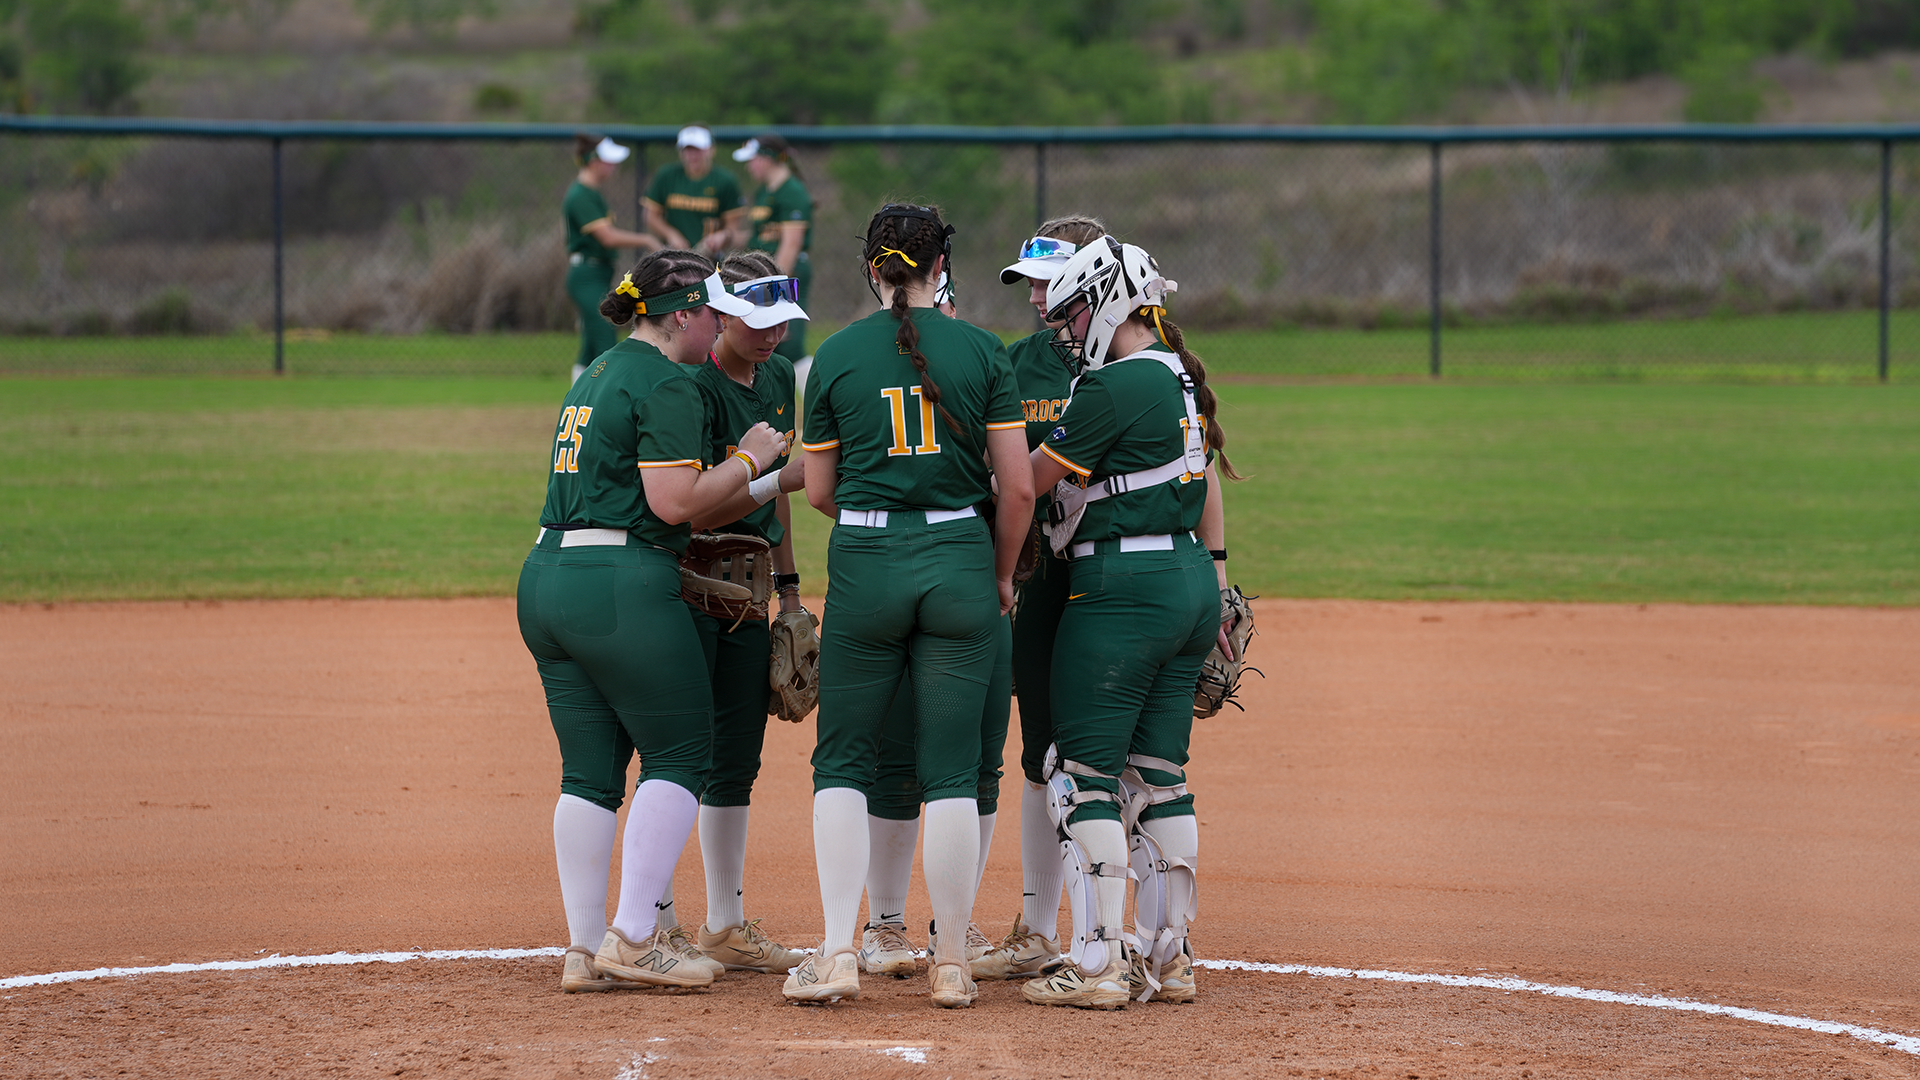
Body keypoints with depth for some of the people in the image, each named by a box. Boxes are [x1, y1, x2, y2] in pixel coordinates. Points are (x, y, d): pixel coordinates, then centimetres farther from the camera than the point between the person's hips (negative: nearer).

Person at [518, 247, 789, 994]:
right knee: (679, 755, -1)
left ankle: (586, 951, 7)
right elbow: (673, 504, -15)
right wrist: (748, 460, 0)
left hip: (547, 576, 9)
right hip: (623, 588, -9)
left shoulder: (596, 378, 22)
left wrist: (771, 481, 23)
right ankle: (633, 937, -7)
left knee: (589, 769, 9)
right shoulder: (667, 385, -8)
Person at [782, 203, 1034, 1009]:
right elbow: (1018, 487, -2)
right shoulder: (982, 351, -1)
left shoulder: (836, 356, 1)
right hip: (959, 561, 0)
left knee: (842, 761, 9)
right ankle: (951, 964, 7)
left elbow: (819, 492, 6)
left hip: (864, 564, 0)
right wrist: (1002, 575, 12)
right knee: (952, 768, 5)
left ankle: (838, 953, -1)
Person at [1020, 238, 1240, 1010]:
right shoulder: (1186, 381, 13)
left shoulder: (1113, 387, -14)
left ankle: (1099, 964, -8)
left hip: (1123, 587, -9)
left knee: (1085, 772, -4)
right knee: (1159, 773, 12)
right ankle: (1169, 960, 12)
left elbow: (1033, 480, -10)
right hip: (1193, 583, 9)